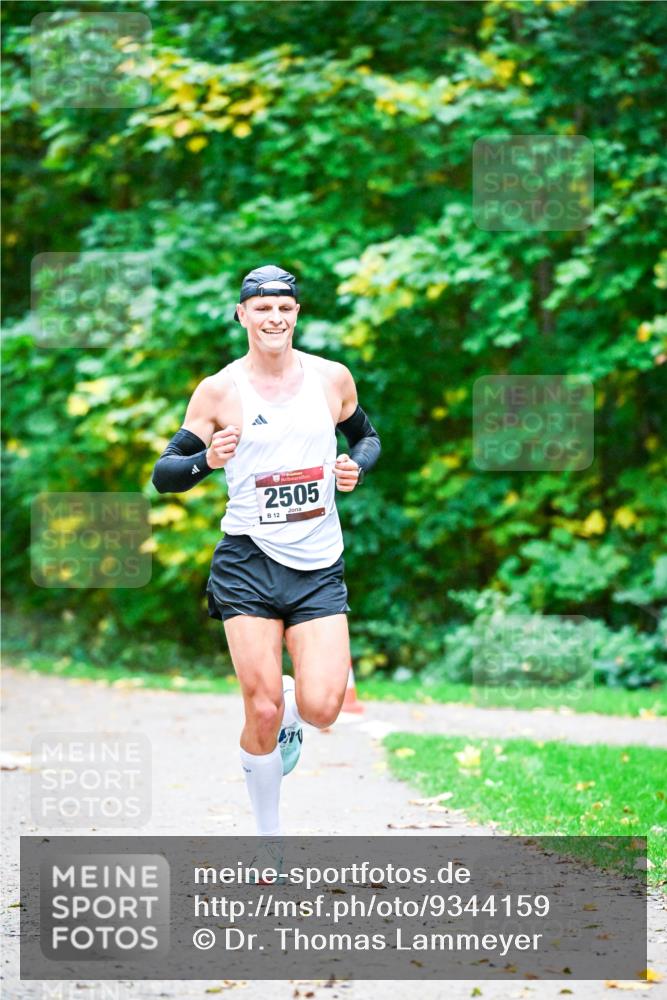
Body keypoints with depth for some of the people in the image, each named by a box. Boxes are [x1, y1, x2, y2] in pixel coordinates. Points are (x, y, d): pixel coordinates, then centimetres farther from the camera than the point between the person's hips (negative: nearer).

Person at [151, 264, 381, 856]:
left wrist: (357, 467, 1)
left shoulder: (333, 378, 4)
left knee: (321, 710, -13)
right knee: (262, 712, -6)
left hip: (319, 567, 2)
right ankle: (268, 838, 15)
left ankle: (291, 708, 25)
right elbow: (163, 474, 1)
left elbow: (367, 435, 23)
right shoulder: (219, 391, -2)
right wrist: (207, 459, -20)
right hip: (249, 563, -2)